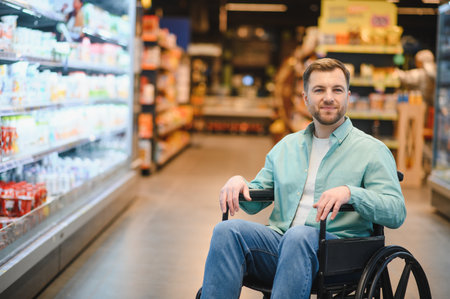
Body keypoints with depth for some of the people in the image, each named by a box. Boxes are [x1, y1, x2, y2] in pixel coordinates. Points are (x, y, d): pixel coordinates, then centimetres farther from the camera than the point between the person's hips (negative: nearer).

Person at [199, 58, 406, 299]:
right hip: (278, 241, 4)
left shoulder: (372, 150, 7)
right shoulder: (286, 146, 23)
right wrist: (238, 182, 3)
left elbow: (397, 213, -5)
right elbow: (254, 203, 27)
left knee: (299, 236, -39)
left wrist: (350, 192, -22)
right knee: (227, 231, -26)